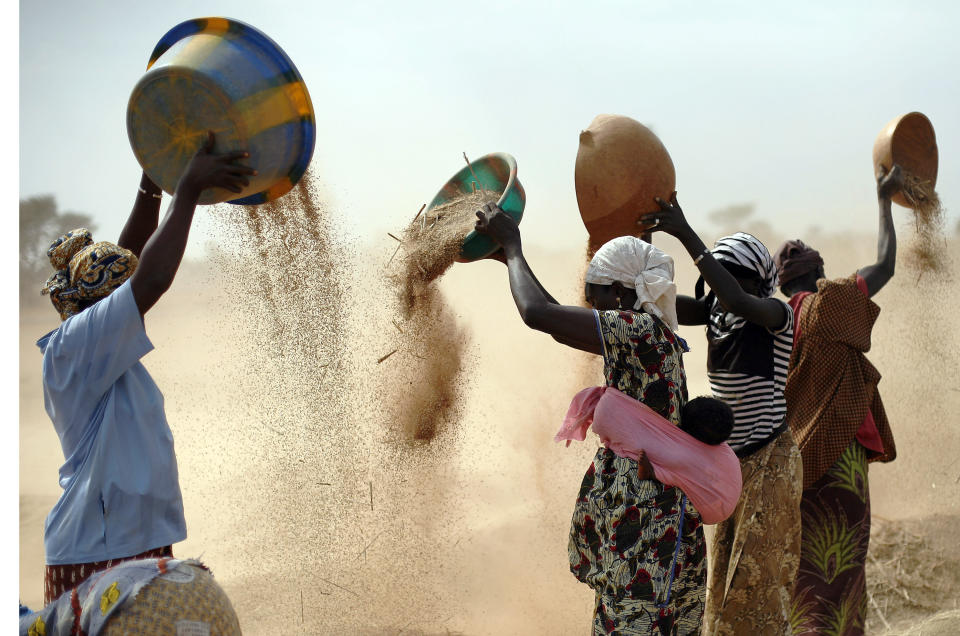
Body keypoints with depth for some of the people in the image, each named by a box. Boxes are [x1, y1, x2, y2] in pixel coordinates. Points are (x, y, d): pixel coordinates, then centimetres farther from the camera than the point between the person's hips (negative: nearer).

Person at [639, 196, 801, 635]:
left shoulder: (777, 315, -15)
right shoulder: (713, 312, 3)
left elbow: (740, 302, -35)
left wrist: (687, 235, -38)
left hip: (768, 462, -6)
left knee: (759, 577, -2)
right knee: (724, 575, 13)